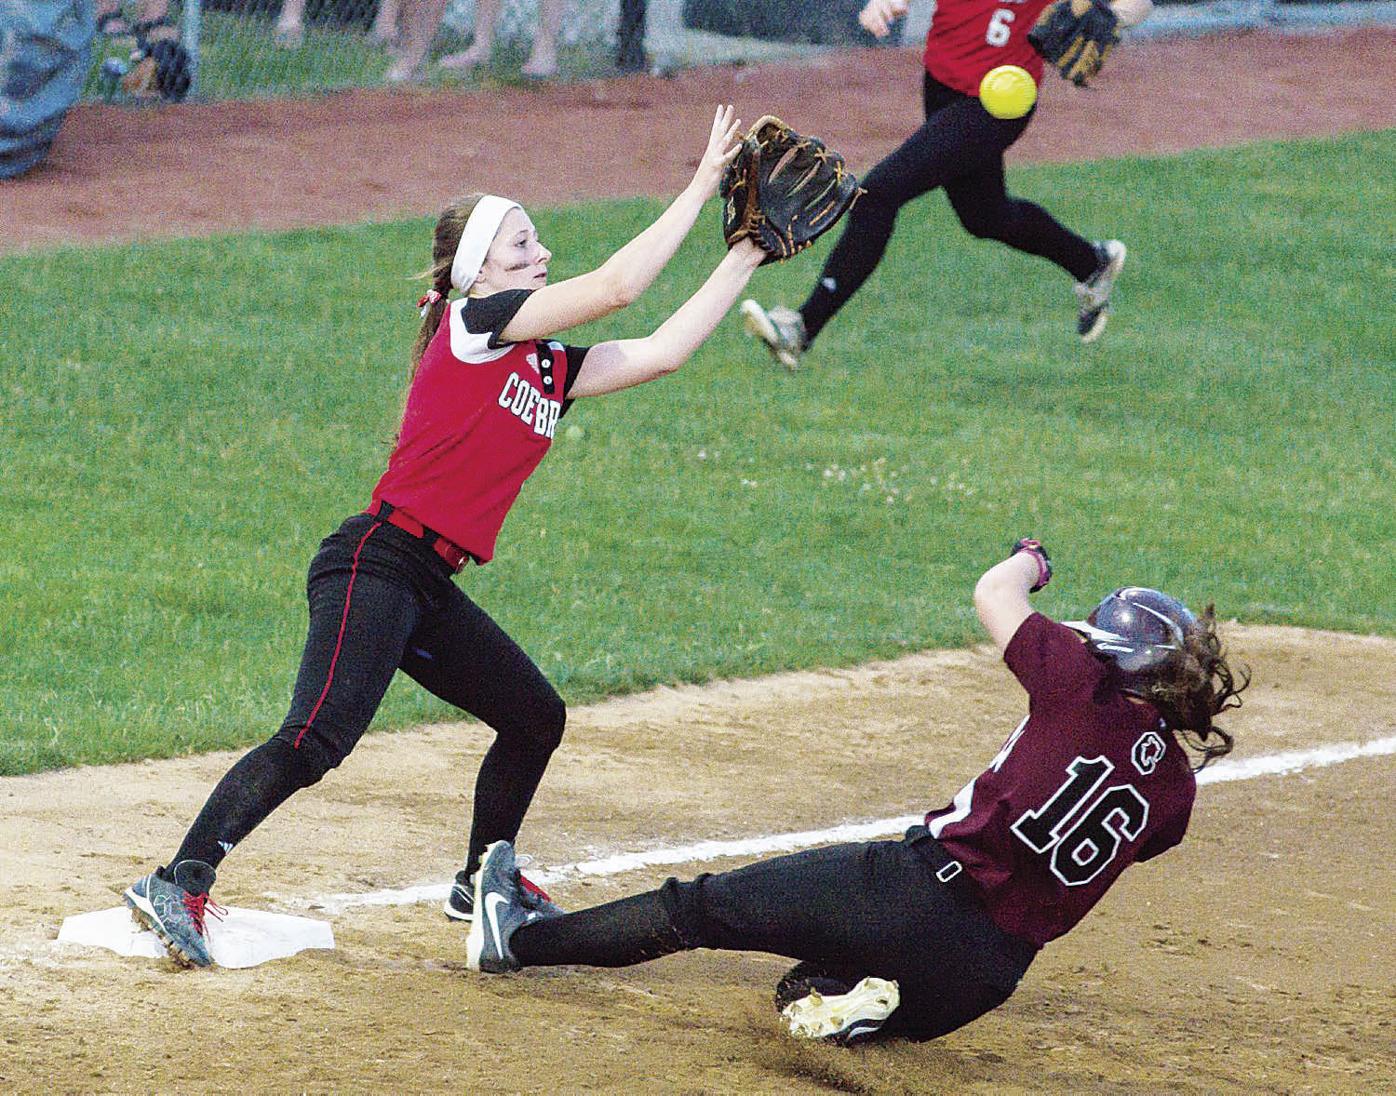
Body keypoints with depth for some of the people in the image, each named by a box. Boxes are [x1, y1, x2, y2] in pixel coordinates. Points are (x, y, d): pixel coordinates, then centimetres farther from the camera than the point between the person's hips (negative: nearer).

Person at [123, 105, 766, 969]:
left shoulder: (550, 369, 17)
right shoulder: (473, 322, -5)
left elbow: (663, 351, 14)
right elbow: (616, 287, -13)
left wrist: (745, 258, 12)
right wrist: (701, 188, -8)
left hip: (430, 590, 10)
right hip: (376, 564, -10)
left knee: (537, 718, 19)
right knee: (319, 738, -23)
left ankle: (483, 882, 37)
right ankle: (181, 882, -28)